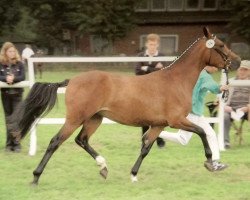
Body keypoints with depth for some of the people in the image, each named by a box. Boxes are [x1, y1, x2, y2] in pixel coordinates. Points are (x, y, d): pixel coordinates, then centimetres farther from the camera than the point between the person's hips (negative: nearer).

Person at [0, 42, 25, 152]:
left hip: (17, 93, -1)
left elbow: (22, 77, -9)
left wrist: (13, 78, -26)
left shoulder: (19, 64, 0)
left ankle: (16, 143, -2)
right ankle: (9, 143, 15)